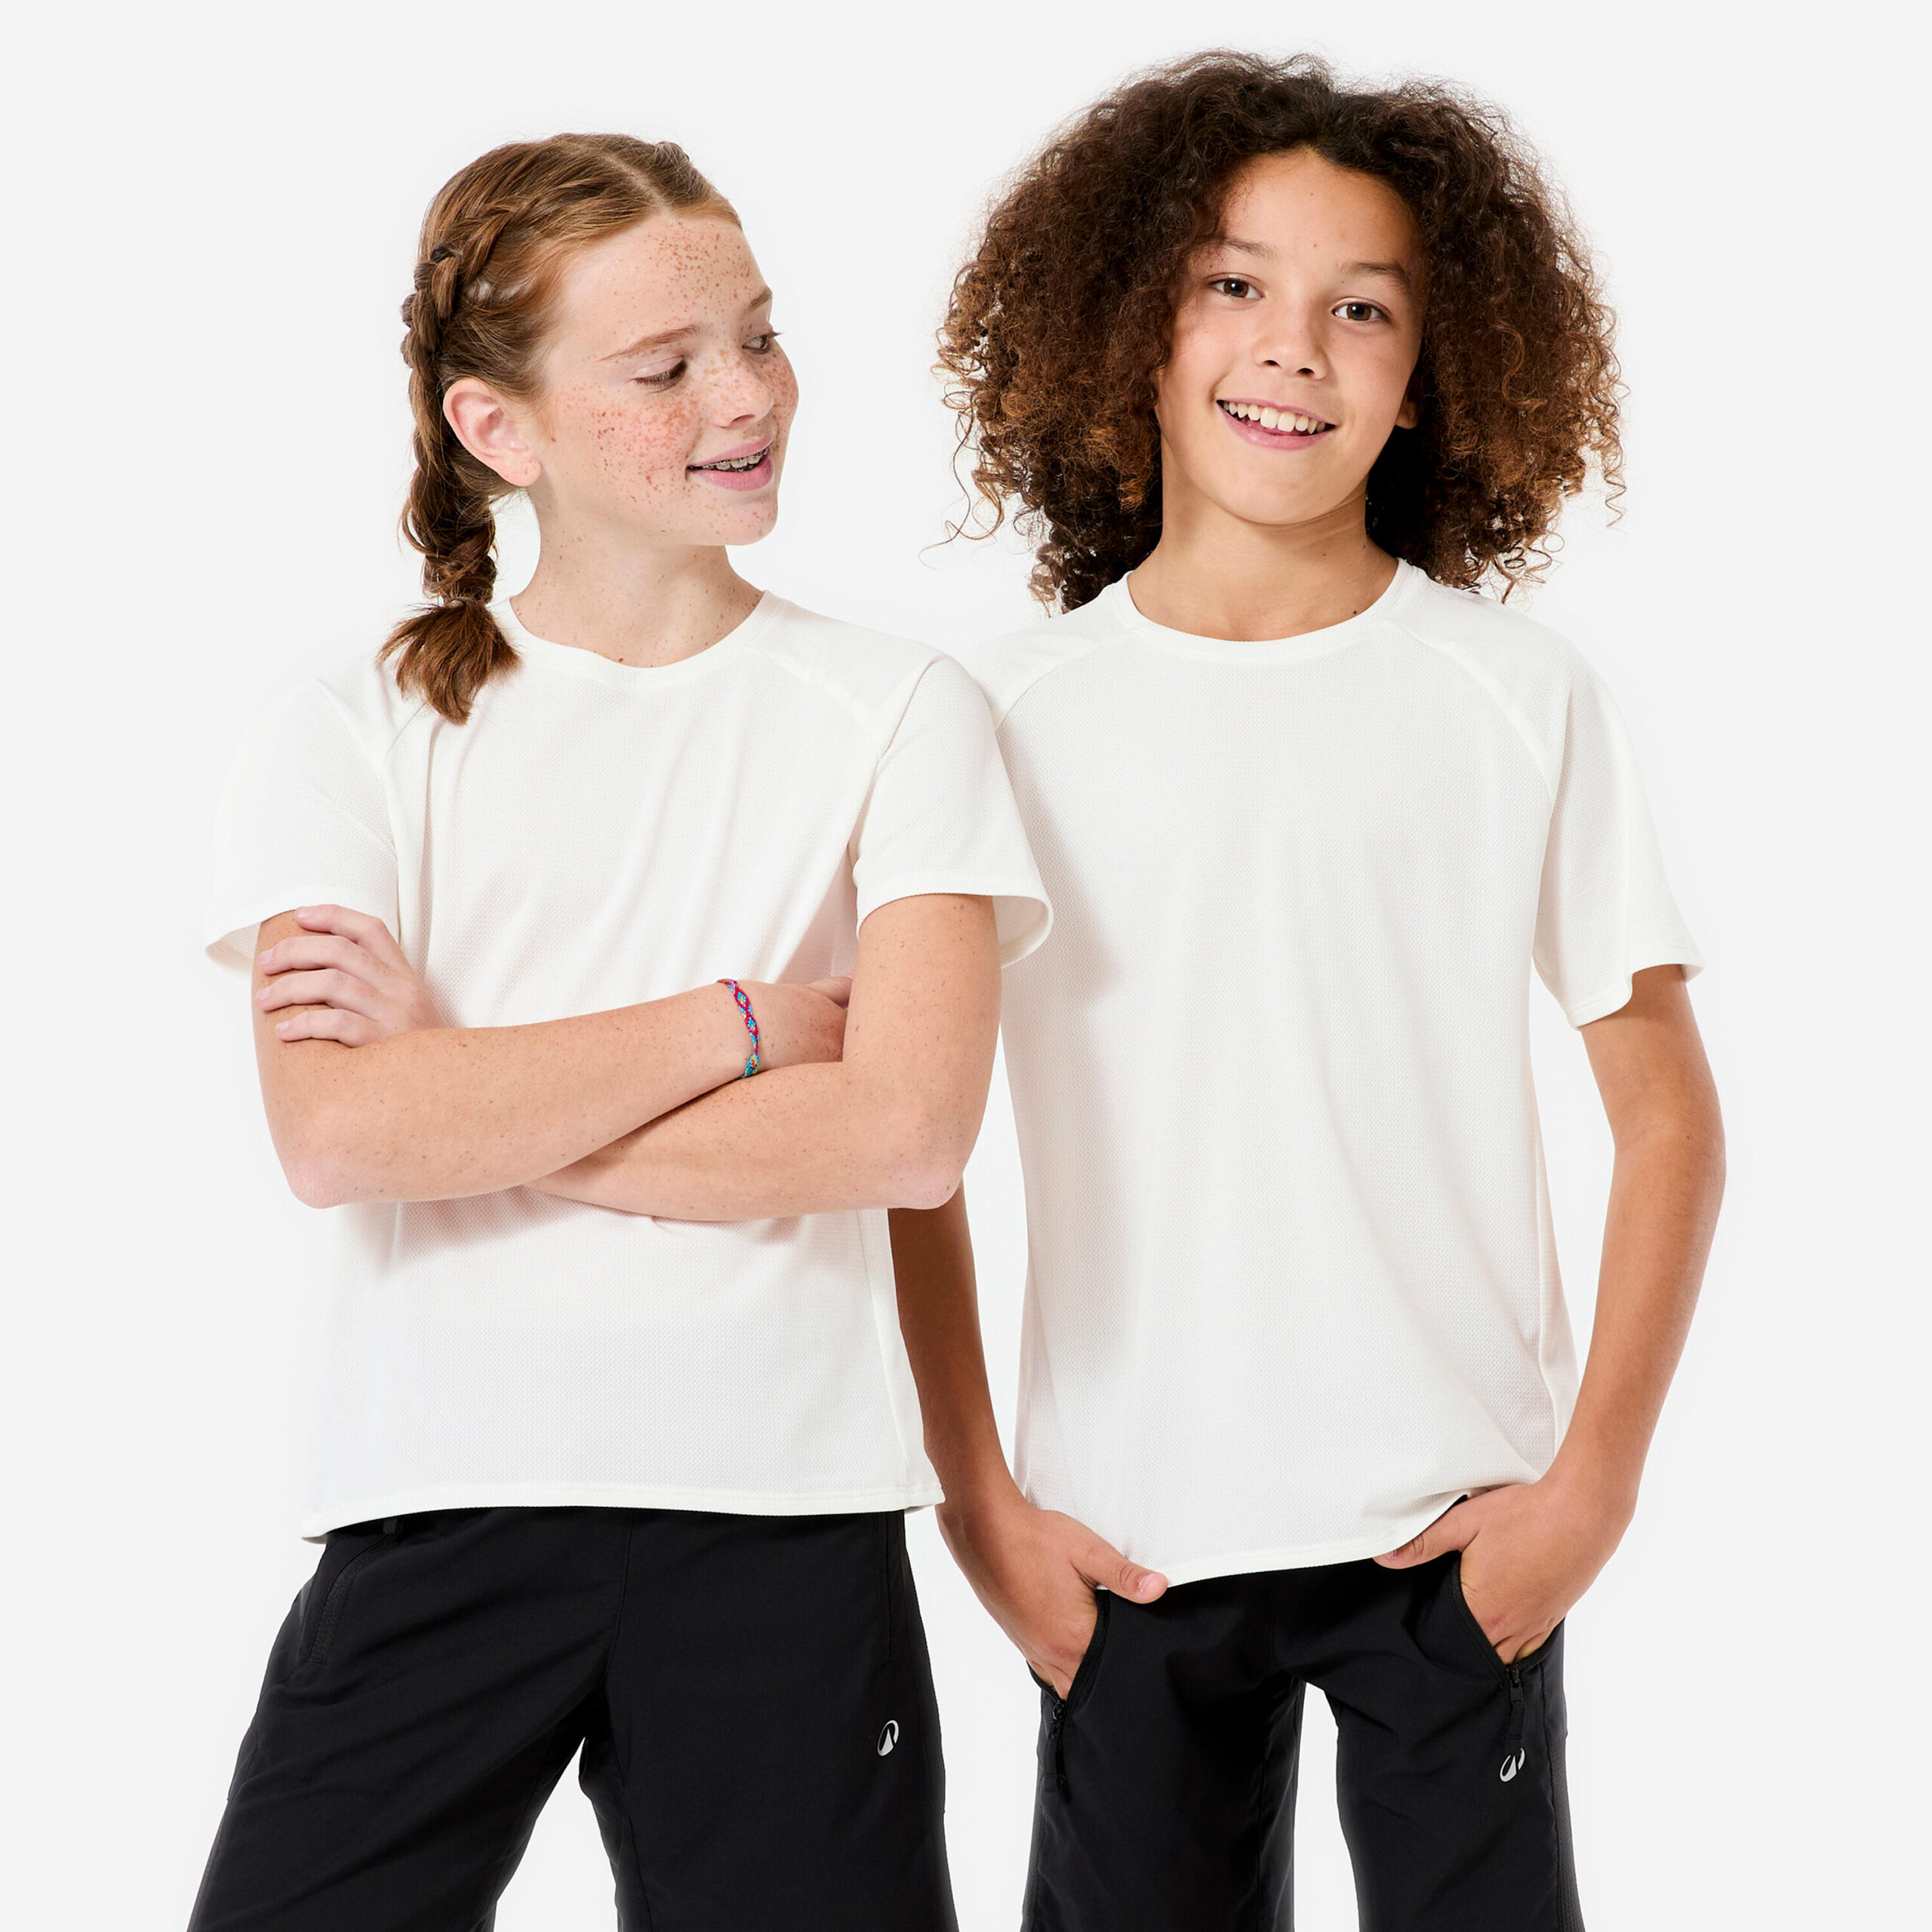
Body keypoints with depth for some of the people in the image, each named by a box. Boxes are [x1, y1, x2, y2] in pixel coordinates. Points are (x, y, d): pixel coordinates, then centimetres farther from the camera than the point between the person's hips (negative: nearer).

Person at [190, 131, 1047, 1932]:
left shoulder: (895, 714, 4)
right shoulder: (352, 732, 3)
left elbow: (908, 1127, -11)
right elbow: (331, 1136, -12)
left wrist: (460, 1091, -9)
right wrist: (739, 1023, -10)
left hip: (783, 1520, 0)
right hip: (435, 1509, 0)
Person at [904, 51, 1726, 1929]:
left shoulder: (1519, 697, 0)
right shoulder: (1013, 711, 2)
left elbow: (1667, 1118, 2)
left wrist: (1593, 1478, -5)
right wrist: (976, 1496, 0)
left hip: (1456, 1536, -1)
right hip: (1130, 1542, 1)